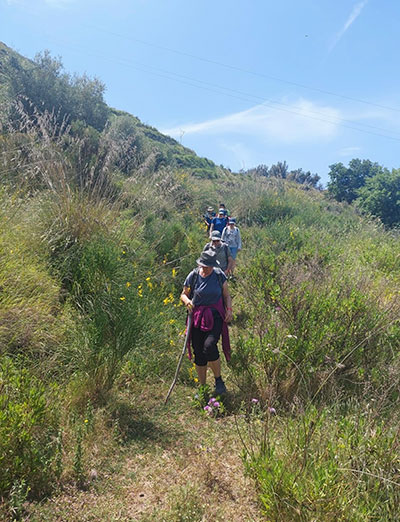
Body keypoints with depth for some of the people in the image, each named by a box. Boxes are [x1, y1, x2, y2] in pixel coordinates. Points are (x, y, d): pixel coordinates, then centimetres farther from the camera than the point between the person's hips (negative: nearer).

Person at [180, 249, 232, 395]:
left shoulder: (219, 275, -1)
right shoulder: (193, 276, -2)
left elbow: (227, 296, 10)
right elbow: (183, 294, 9)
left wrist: (229, 309, -7)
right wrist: (187, 301, -14)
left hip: (215, 316, -2)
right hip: (197, 316, 2)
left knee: (209, 346, -22)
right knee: (199, 353, 5)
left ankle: (219, 380, 2)